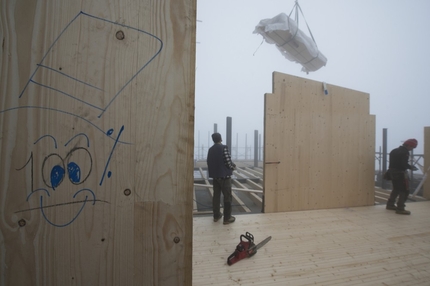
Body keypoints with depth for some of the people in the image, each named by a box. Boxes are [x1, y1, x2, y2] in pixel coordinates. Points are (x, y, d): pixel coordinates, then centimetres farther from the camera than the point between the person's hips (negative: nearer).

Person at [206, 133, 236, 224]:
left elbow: (208, 162, 8)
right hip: (224, 175, -7)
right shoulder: (224, 148, -14)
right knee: (227, 197, 2)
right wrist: (233, 166, 1)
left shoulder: (210, 149, 6)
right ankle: (227, 218, 7)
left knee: (216, 196, 14)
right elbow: (228, 162, -18)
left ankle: (216, 216, 23)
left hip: (215, 176, 7)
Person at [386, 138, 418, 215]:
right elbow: (404, 164, -23)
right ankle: (400, 208, -2)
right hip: (400, 173, -9)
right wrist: (411, 167, -5)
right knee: (405, 191, -2)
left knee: (396, 189, 21)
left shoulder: (394, 150, 14)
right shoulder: (405, 152, -15)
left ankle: (390, 204, 28)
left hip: (392, 172, 9)